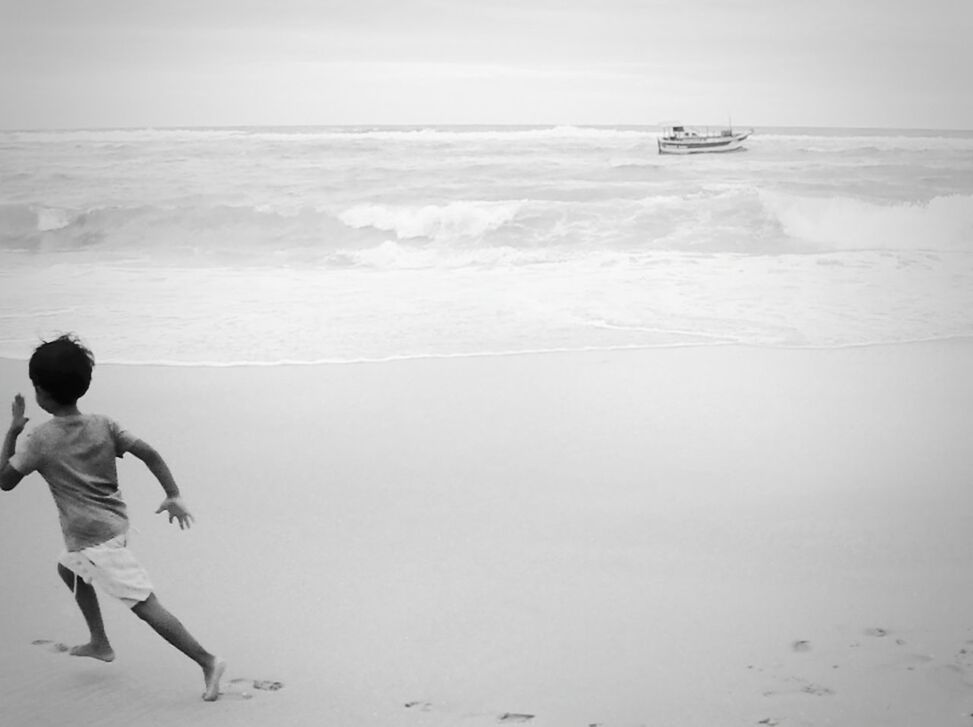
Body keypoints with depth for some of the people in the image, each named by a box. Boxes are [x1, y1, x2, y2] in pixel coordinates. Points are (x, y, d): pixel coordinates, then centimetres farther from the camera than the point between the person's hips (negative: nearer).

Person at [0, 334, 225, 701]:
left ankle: (208, 662, -13)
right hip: (113, 523, 8)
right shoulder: (102, 424, 1)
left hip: (94, 539, -8)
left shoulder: (40, 439, -13)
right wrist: (173, 496, 0)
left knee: (146, 605, -9)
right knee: (68, 567, 32)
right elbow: (149, 453, -3)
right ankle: (100, 643, 39)